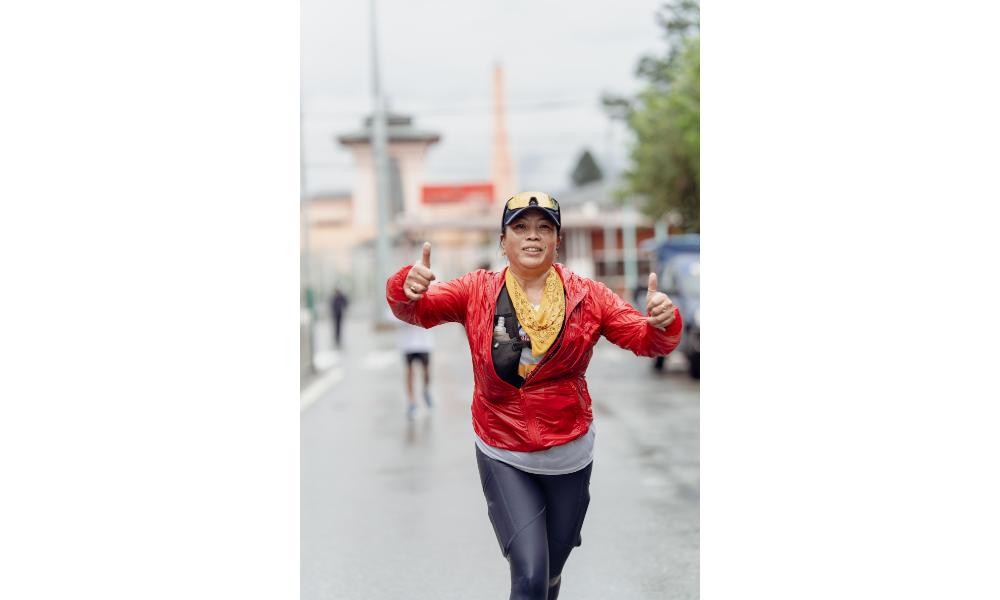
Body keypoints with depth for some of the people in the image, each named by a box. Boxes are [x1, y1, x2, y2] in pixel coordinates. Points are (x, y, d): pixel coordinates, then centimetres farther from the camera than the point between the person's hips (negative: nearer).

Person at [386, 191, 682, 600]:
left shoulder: (587, 296, -6)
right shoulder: (477, 292, -7)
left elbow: (645, 339, -8)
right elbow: (415, 309, -14)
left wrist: (663, 322, -32)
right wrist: (408, 287, -38)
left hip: (569, 455, 2)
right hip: (503, 457, -2)